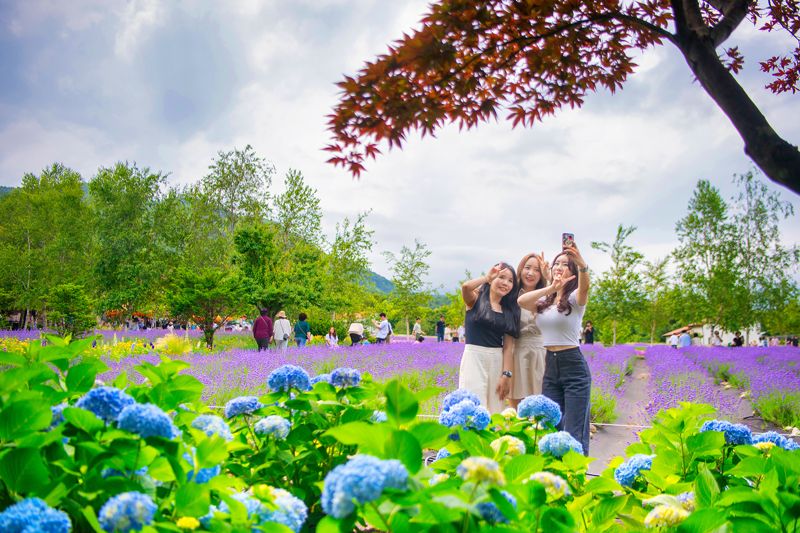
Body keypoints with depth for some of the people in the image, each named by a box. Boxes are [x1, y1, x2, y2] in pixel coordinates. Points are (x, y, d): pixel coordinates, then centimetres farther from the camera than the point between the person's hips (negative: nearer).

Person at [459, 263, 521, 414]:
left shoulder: (509, 310, 12)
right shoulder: (476, 299, 4)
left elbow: (508, 346, 5)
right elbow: (465, 287, -22)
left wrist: (507, 375, -3)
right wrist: (487, 278, -13)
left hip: (498, 360, 4)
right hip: (474, 357, -4)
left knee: (495, 410, 6)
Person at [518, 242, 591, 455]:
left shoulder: (575, 298, -4)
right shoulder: (545, 301, 11)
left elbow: (584, 287, -29)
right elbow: (521, 301, -10)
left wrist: (582, 265, -50)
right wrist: (550, 288, -25)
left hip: (574, 366, -5)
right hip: (550, 367, 6)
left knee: (574, 434, -6)